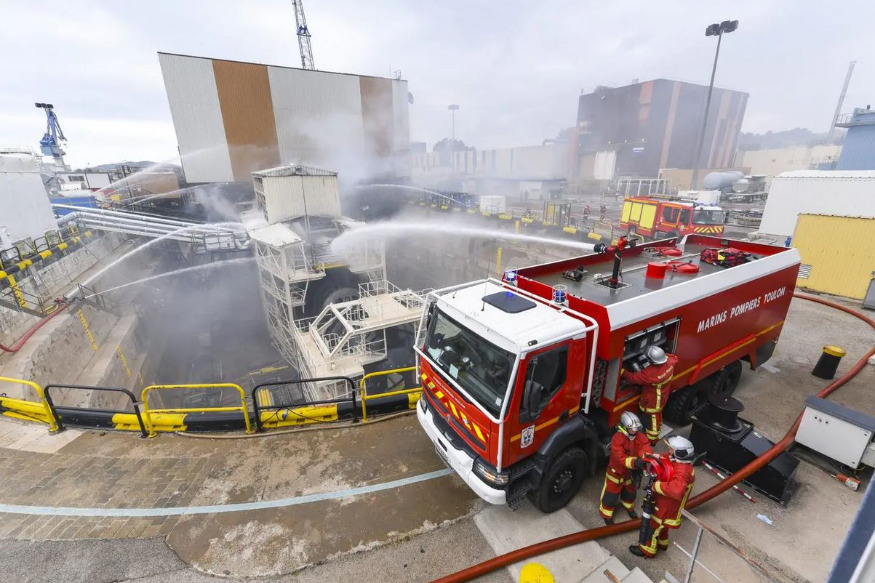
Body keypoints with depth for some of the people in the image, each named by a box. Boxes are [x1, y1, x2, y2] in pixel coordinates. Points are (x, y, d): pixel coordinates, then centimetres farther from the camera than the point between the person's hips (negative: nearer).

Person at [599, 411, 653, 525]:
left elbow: (645, 447, -29)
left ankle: (628, 506, 62)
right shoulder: (617, 438, -35)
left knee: (630, 491, 31)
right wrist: (634, 462, -57)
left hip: (631, 471, 5)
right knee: (611, 494, 10)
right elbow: (620, 457, -41)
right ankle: (606, 514, 35)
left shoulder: (639, 436, -17)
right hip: (616, 471, -5)